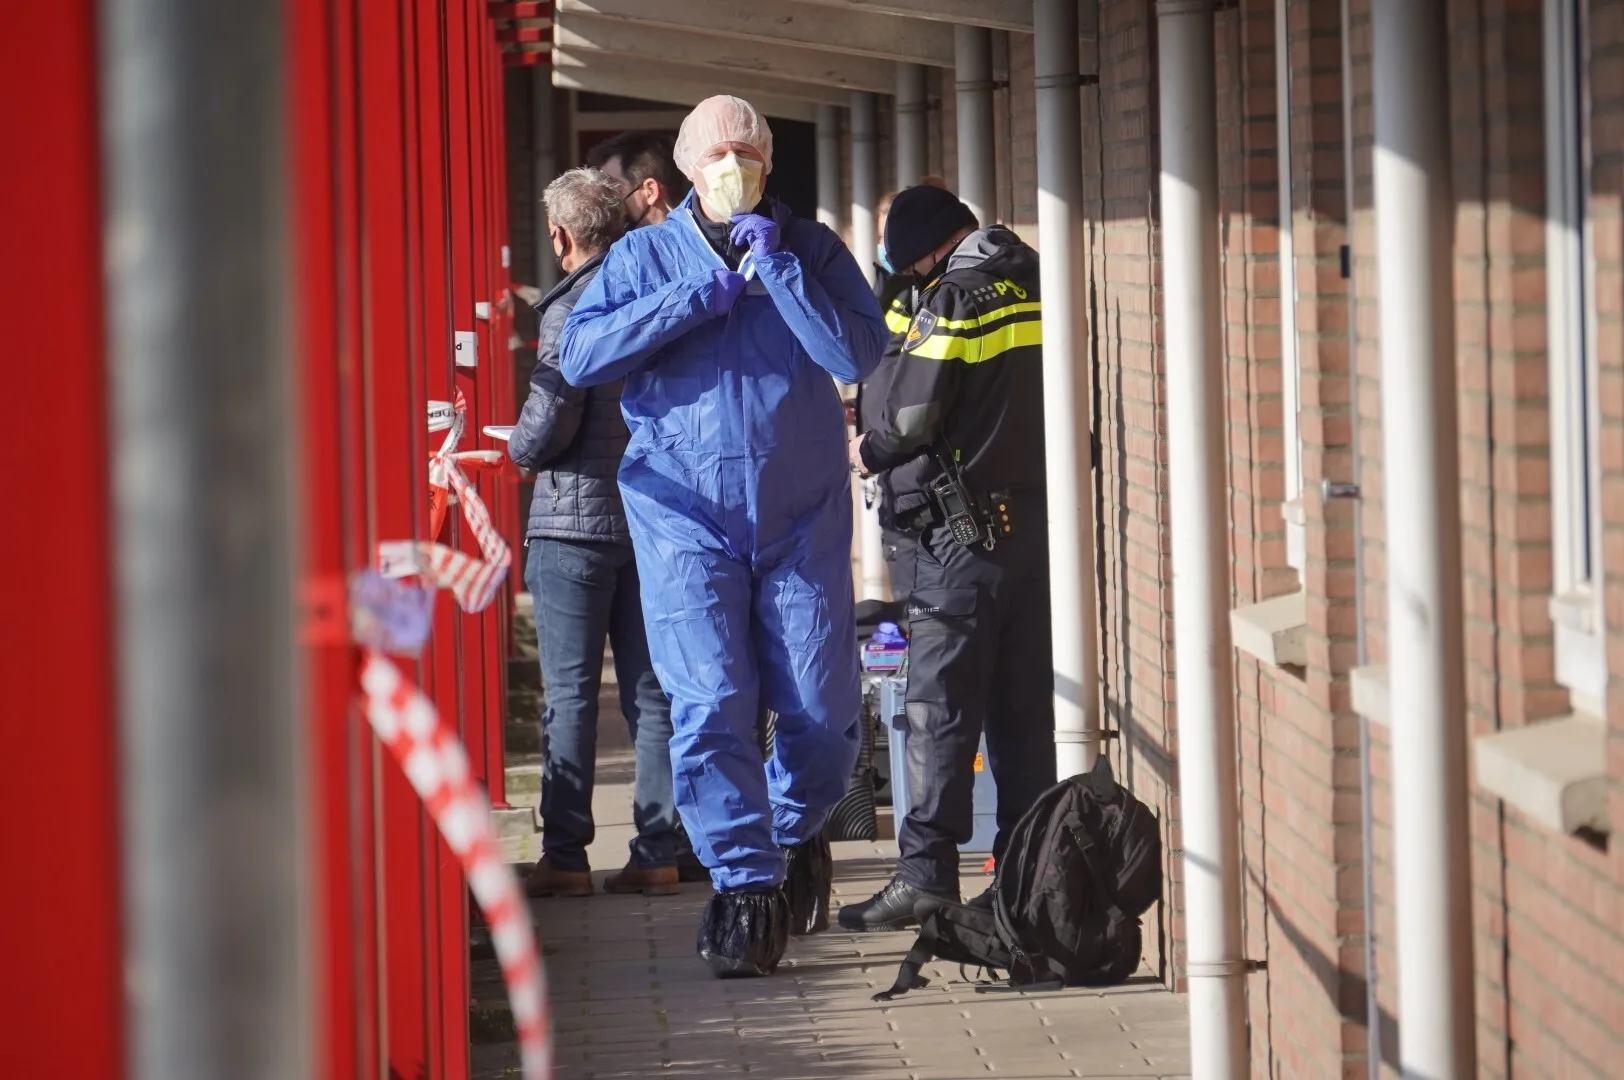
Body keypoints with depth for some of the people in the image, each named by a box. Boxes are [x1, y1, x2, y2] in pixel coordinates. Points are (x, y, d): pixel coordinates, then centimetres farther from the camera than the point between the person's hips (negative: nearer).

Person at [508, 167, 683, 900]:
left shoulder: (571, 308, -11)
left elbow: (549, 423, -14)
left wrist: (511, 448, 5)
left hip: (576, 517, -6)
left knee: (570, 695, -2)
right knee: (651, 692, 8)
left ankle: (565, 855, -2)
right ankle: (657, 851, 6)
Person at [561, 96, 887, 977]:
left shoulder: (811, 250, 6)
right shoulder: (645, 256, 6)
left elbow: (859, 355, -9)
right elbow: (581, 354, -9)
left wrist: (779, 267, -15)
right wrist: (699, 297, -12)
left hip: (802, 515, 1)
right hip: (687, 515, -1)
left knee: (822, 711, 1)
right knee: (710, 707, -10)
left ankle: (795, 830, 29)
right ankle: (743, 885, -4)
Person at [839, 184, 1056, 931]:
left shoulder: (955, 297, -11)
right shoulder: (1037, 284, 9)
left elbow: (912, 415, -15)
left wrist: (868, 452, 6)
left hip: (969, 525, -7)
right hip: (1044, 516, 7)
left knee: (940, 706, -4)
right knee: (1024, 703, 11)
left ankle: (927, 874, -7)